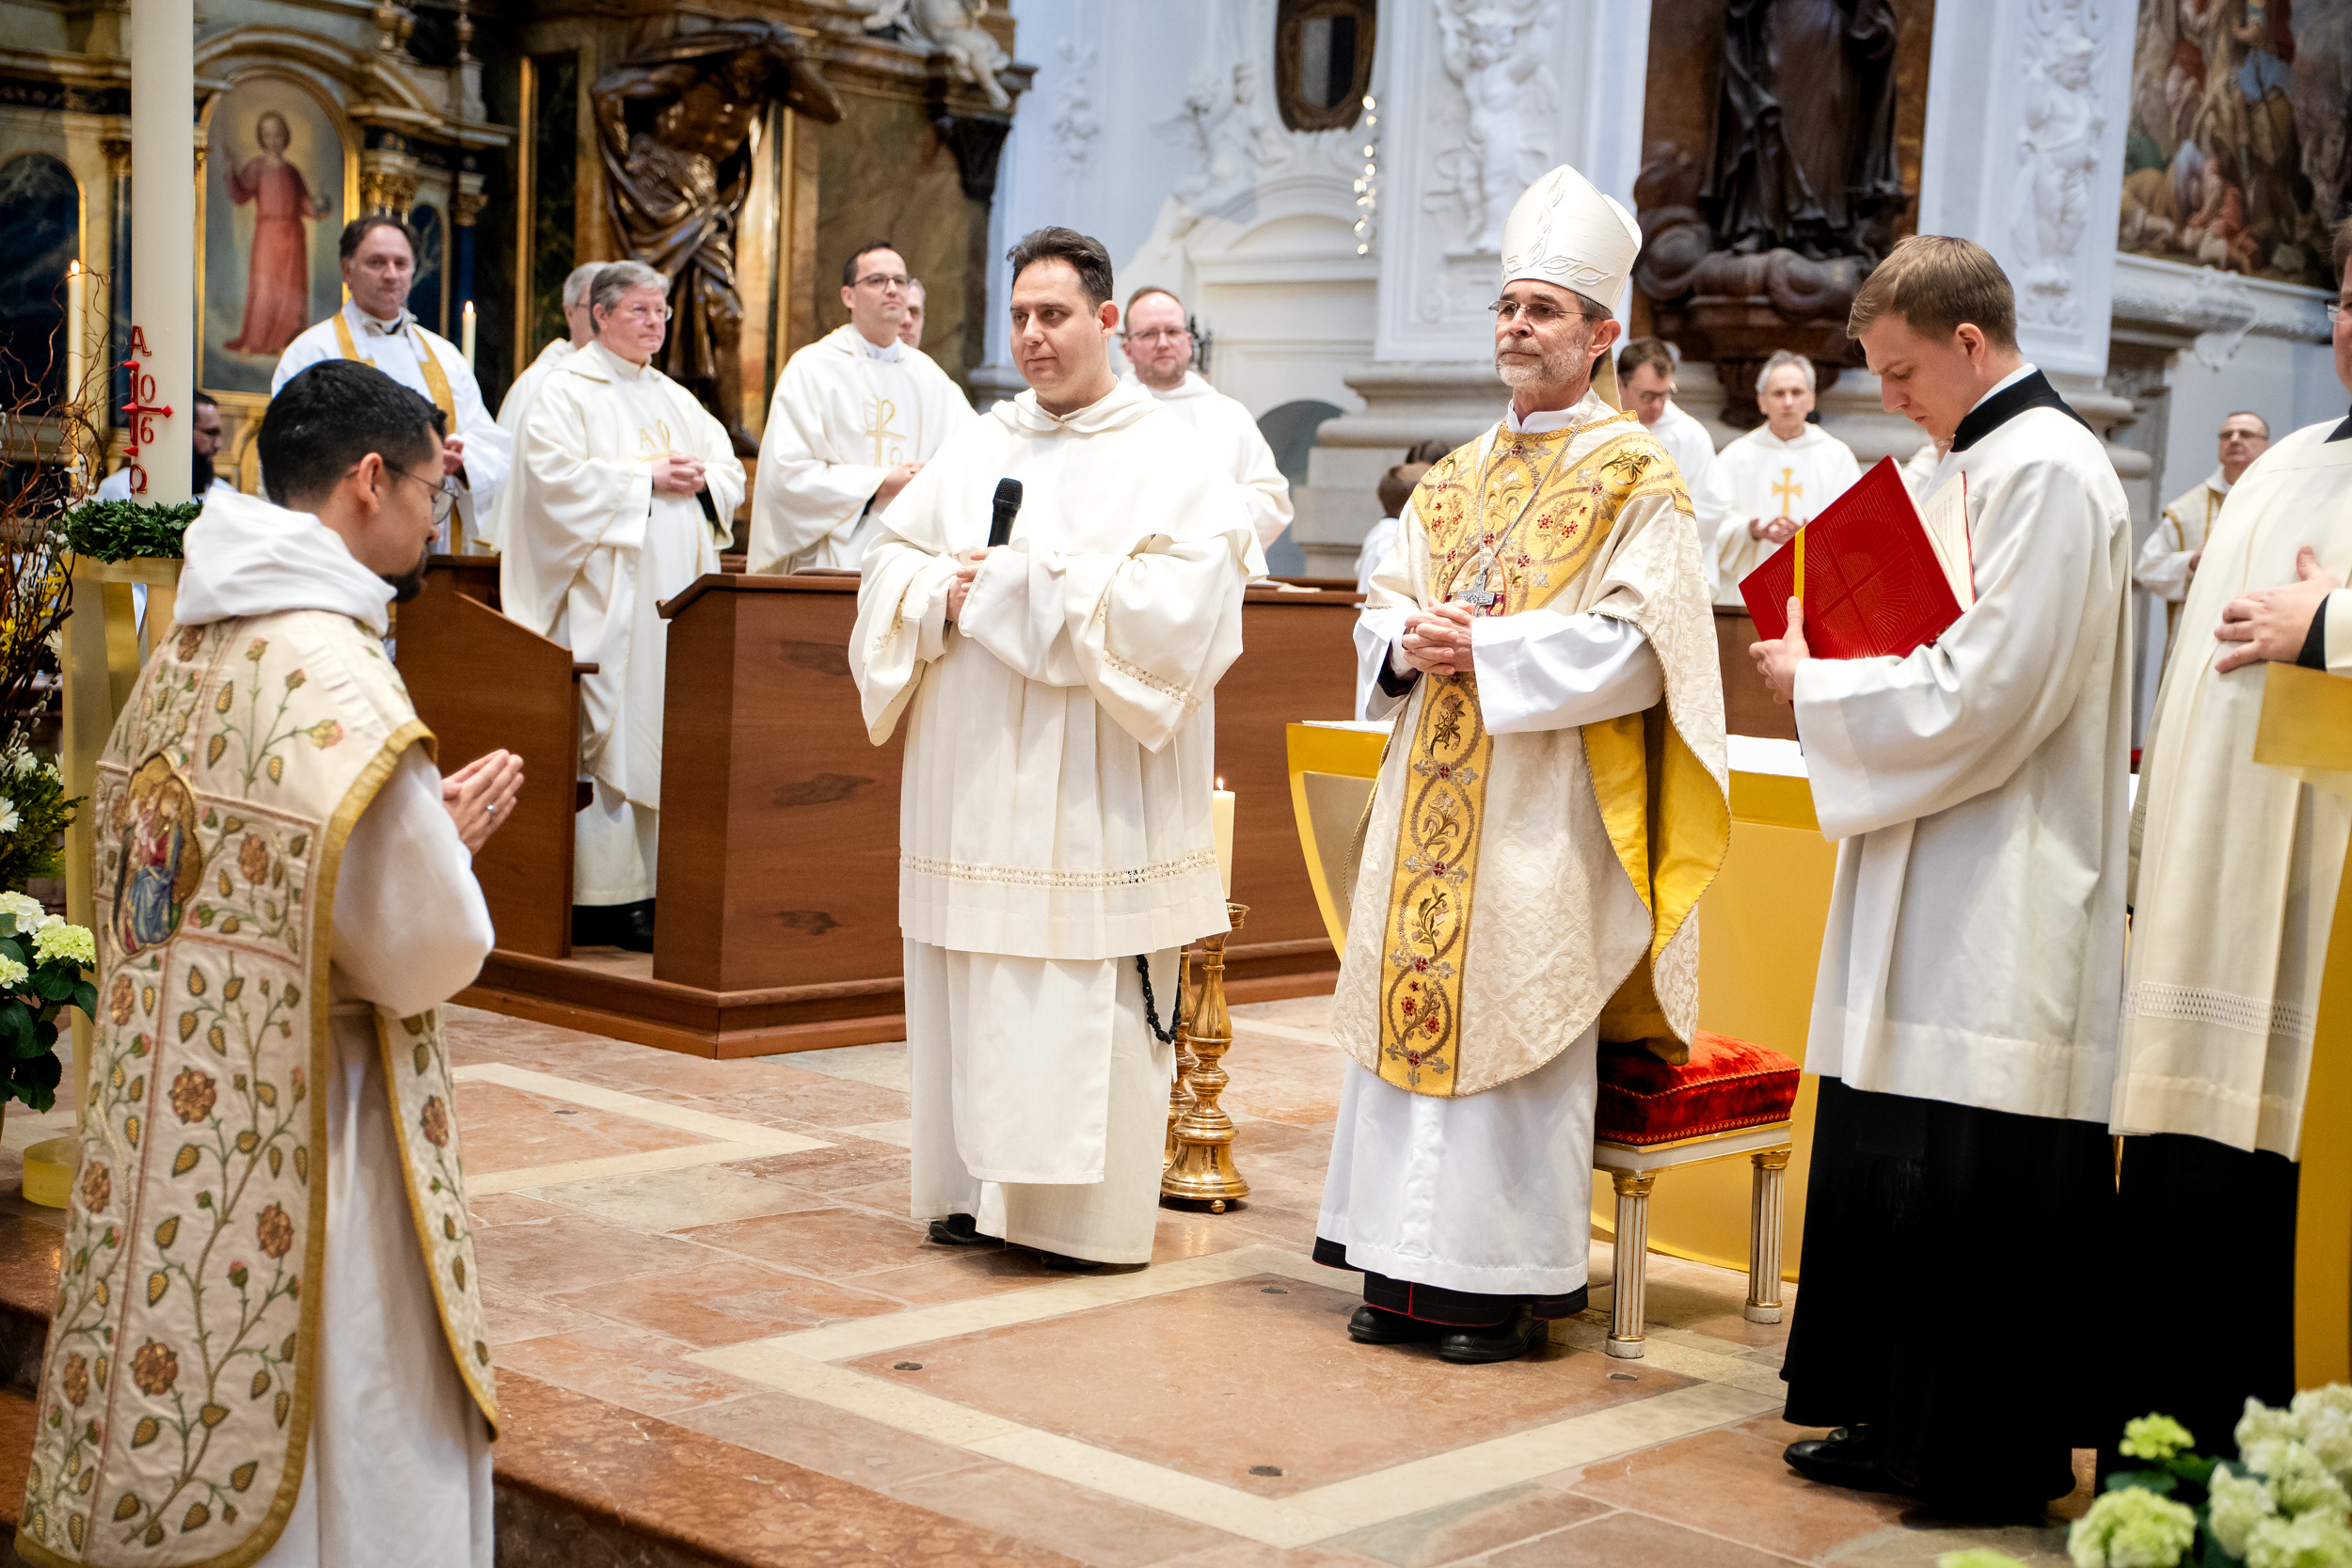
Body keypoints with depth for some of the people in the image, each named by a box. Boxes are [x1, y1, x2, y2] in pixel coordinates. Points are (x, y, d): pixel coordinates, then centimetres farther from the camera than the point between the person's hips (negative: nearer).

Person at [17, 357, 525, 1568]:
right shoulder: (336, 678, -21)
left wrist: (425, 826, 10)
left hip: (165, 1131, 8)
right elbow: (425, 952, -19)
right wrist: (450, 842, 0)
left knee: (185, 1428, 18)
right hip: (298, 1138, -8)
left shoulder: (184, 654, 6)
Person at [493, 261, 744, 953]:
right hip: (606, 599, -7)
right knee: (610, 733, -9)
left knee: (671, 734, 2)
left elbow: (730, 472, 20)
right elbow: (558, 476, -13)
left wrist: (701, 478, -3)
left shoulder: (676, 401, 22)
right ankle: (604, 895, -7)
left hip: (676, 596, 7)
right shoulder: (566, 392, 1)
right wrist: (646, 476, -13)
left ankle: (659, 884, 5)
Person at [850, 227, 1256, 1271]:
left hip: (1094, 785, -5)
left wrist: (1033, 577, -13)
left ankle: (1089, 1213, 4)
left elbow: (1178, 603, -14)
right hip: (976, 776, 5)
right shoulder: (978, 446, 14)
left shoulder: (1167, 460, -1)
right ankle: (978, 1186, 18)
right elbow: (891, 562, 13)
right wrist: (942, 594, -10)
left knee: (1086, 1001, -4)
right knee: (972, 987, 7)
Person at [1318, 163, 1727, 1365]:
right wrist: (1407, 641, -7)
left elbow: (1638, 644, -13)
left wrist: (1486, 651, -16)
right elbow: (1382, 601, 16)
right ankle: (1410, 1265, 15)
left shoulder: (1634, 475, -4)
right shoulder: (1455, 477, 17)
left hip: (1545, 810, -6)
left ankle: (1508, 1281, 4)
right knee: (1413, 1006, 7)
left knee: (1514, 1024, -5)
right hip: (1433, 800, 7)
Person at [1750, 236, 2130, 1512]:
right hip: (1944, 898, 10)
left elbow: (1978, 697, -20)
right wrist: (1841, 648, 7)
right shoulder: (1993, 462, 16)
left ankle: (1991, 1457, 8)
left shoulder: (2045, 470, -15)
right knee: (1895, 1173, 14)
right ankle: (1906, 1423, 24)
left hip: (2003, 921, -10)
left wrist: (1815, 685, -9)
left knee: (1976, 1192, -3)